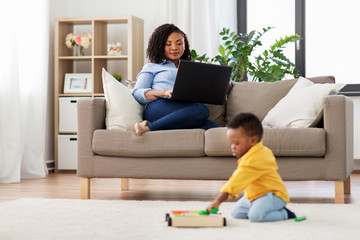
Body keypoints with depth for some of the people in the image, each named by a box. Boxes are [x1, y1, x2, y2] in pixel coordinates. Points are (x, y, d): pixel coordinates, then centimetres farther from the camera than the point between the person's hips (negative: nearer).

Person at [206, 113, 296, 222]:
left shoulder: (253, 160, -26)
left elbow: (234, 183, -30)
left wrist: (218, 201, -31)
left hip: (273, 195, -11)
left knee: (255, 215, -33)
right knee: (236, 212, 6)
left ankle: (284, 213, -8)